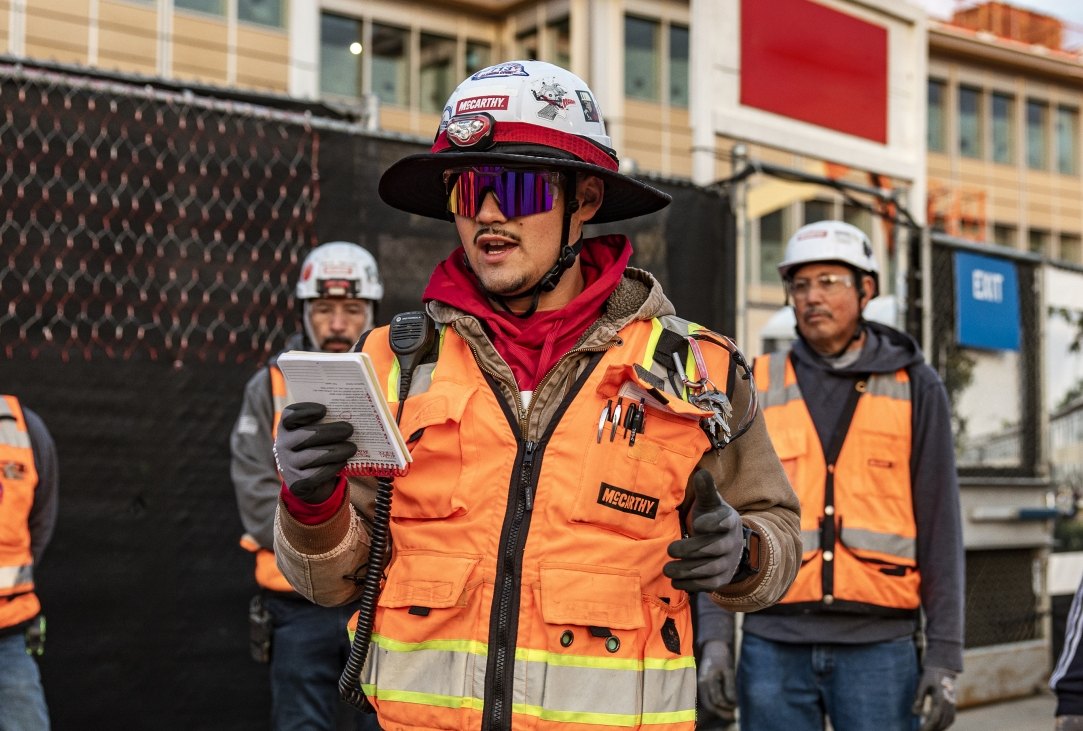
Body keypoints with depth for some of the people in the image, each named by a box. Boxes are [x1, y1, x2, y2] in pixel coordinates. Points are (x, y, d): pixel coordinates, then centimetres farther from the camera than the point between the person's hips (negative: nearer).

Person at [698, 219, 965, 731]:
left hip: (879, 644, -1)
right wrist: (714, 635, -2)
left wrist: (944, 655, -3)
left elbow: (940, 525, 3)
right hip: (774, 643, 1)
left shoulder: (915, 387, 6)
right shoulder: (757, 388, 8)